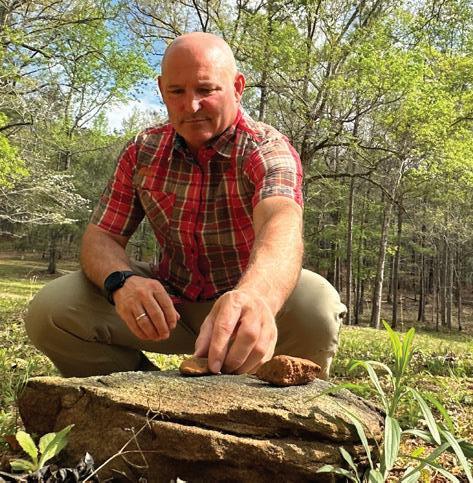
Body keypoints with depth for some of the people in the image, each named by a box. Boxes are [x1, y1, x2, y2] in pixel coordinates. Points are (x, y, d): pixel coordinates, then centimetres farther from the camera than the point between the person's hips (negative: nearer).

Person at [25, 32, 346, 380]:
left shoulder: (268, 149, -18)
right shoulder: (143, 151, -4)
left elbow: (282, 224, -39)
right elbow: (102, 237, -6)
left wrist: (253, 297, -63)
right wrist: (121, 281, -31)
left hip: (247, 296, -2)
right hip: (169, 297, 3)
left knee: (318, 307, -34)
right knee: (49, 311, -16)